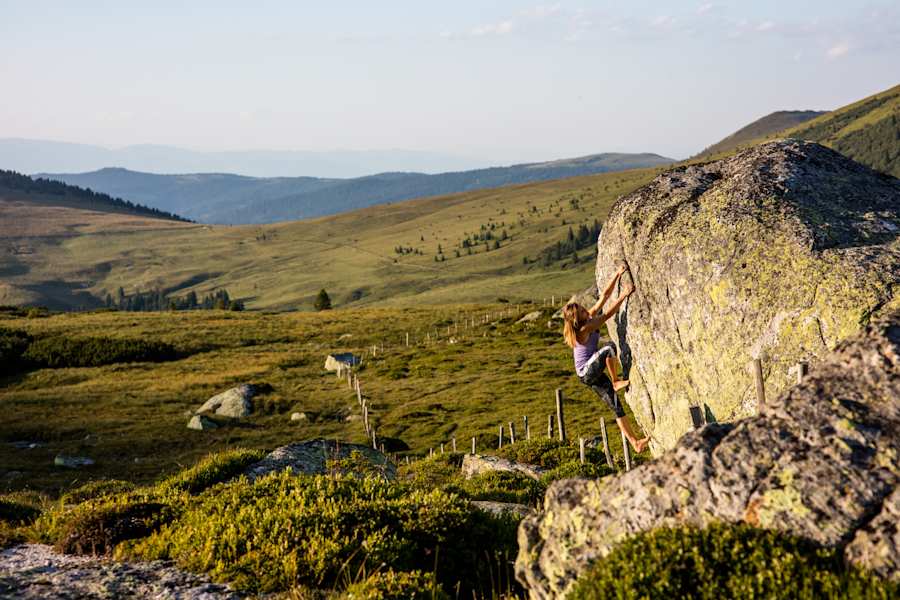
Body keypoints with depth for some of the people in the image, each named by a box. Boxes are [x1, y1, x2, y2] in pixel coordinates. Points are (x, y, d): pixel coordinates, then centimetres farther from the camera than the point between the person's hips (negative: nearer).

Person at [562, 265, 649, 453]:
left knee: (616, 406, 2)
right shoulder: (584, 329, -21)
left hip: (592, 372, 8)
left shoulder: (591, 317, 2)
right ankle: (616, 382, -13)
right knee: (609, 347, -30)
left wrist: (618, 275, -4)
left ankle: (635, 443, 2)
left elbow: (604, 296, 2)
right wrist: (624, 295, -23)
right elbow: (608, 314, -24)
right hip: (587, 372, -8)